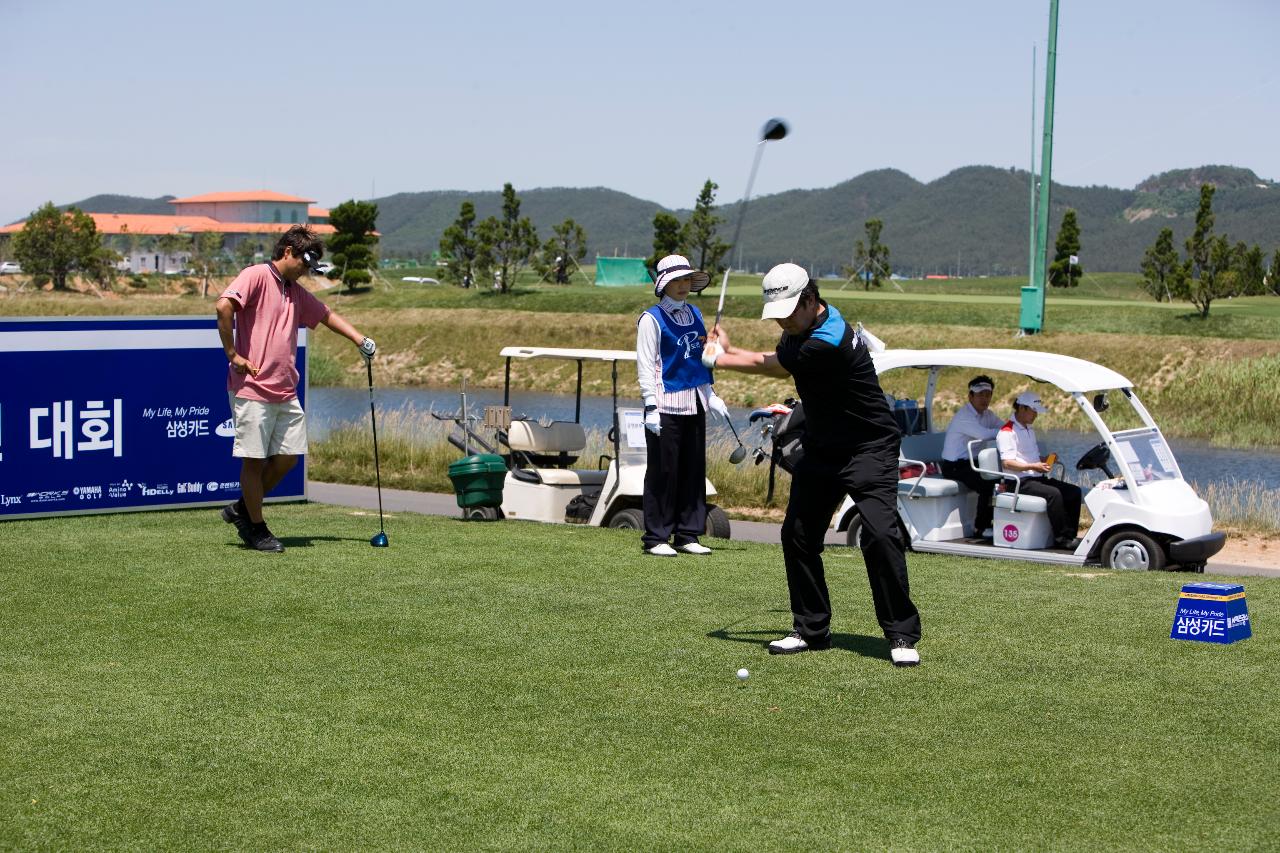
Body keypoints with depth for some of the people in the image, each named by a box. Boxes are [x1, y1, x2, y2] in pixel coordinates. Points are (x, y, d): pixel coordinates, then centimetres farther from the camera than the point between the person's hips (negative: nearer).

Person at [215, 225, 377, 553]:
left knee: (288, 457, 8)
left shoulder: (297, 292, 18)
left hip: (286, 392, 8)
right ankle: (255, 528, 11)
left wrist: (360, 339, 18)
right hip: (252, 389, -8)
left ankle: (242, 509, 24)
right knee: (255, 460, -1)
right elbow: (223, 305, -21)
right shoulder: (256, 276, -8)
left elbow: (327, 315, 30)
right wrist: (232, 353, -19)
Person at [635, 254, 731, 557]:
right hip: (667, 405, -7)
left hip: (694, 403, 7)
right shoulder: (652, 319, -5)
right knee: (663, 472, -4)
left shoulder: (695, 314, 15)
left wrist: (710, 395, 19)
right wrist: (651, 407, -14)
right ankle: (655, 538, 1)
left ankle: (687, 535, 14)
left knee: (694, 470, 8)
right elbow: (645, 365, -8)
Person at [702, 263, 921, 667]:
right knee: (797, 534, 5)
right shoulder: (801, 327, 1)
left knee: (880, 534, -21)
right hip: (822, 448, 9)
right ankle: (812, 629, 15)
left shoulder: (829, 342, -28)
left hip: (868, 448, -9)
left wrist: (722, 358, 2)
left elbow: (767, 366, -15)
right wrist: (728, 351, 4)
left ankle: (902, 636, -14)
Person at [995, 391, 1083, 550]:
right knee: (1053, 494, -32)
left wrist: (1046, 460, 9)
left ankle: (1069, 535, -10)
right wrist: (1032, 467, -26)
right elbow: (1007, 463, -18)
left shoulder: (1030, 430, 23)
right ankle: (1061, 539, -26)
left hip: (1036, 478, 9)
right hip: (1020, 482, -9)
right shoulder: (1007, 432, -9)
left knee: (1074, 492, -7)